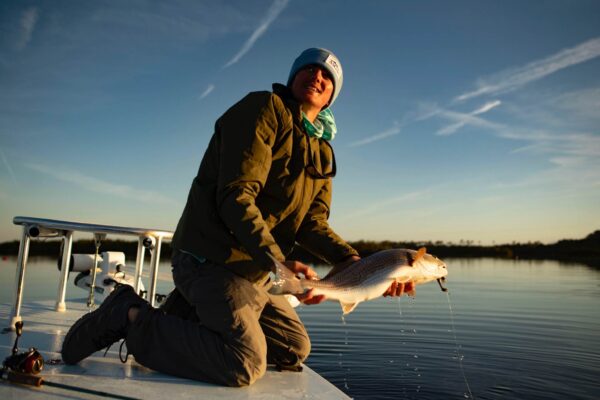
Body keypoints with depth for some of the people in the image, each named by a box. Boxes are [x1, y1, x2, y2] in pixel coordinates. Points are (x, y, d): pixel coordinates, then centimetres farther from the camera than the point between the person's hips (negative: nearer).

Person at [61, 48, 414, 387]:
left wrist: (352, 261, -15)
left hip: (252, 269, 9)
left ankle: (193, 315, 16)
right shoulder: (264, 108, -10)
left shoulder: (322, 154, 14)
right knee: (245, 365, -21)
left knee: (295, 351, 15)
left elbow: (313, 223, 3)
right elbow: (236, 196, -22)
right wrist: (278, 262, -33)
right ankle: (132, 318, -5)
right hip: (210, 257, -9)